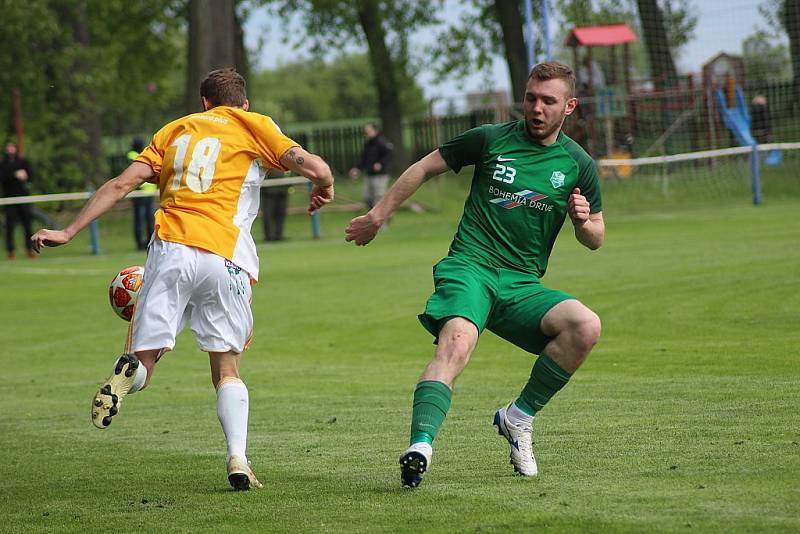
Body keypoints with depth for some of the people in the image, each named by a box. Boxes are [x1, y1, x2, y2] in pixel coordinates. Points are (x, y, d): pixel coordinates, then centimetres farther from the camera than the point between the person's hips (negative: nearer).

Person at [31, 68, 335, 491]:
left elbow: (121, 184, 14)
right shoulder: (254, 126, 14)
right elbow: (316, 168, 2)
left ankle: (129, 372, -33)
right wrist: (323, 190, 25)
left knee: (144, 357, 3)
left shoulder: (174, 130, 22)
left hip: (169, 249, 1)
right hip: (225, 256, -1)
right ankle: (237, 458, -7)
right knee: (227, 367, 12)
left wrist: (68, 232, 14)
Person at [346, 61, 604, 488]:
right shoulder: (491, 139, 3)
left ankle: (519, 417, -7)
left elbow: (595, 239, 18)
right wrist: (378, 216, 19)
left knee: (586, 326, -24)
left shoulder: (577, 164, 9)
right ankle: (420, 445, -51)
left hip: (523, 286, 3)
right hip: (469, 269, -3)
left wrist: (583, 221, -7)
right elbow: (426, 167, 16)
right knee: (456, 342, -34)